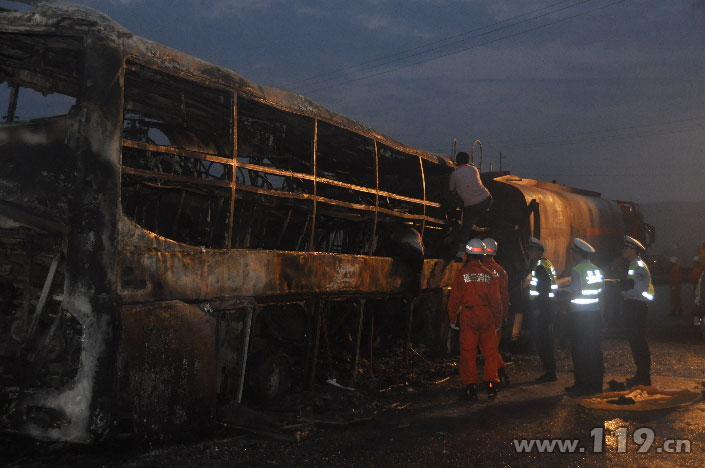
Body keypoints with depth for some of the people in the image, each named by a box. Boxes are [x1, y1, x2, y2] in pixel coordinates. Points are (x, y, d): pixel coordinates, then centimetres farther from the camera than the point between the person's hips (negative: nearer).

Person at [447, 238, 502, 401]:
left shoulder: (462, 273, -5)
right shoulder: (487, 273, 0)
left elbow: (454, 298, -4)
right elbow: (494, 299, 2)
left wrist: (452, 318, 6)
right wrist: (497, 320, 11)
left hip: (467, 316, -1)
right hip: (486, 315, 2)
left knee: (468, 351, 4)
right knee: (489, 351, 9)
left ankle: (471, 386, 5)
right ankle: (490, 385, 9)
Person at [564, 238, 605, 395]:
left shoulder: (577, 270, -13)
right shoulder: (598, 270, 9)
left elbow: (575, 294, -15)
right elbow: (600, 292, 11)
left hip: (579, 314, -7)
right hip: (595, 312, 7)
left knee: (580, 351, 0)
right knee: (595, 349, 12)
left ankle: (582, 385, 3)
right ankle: (596, 384, 18)